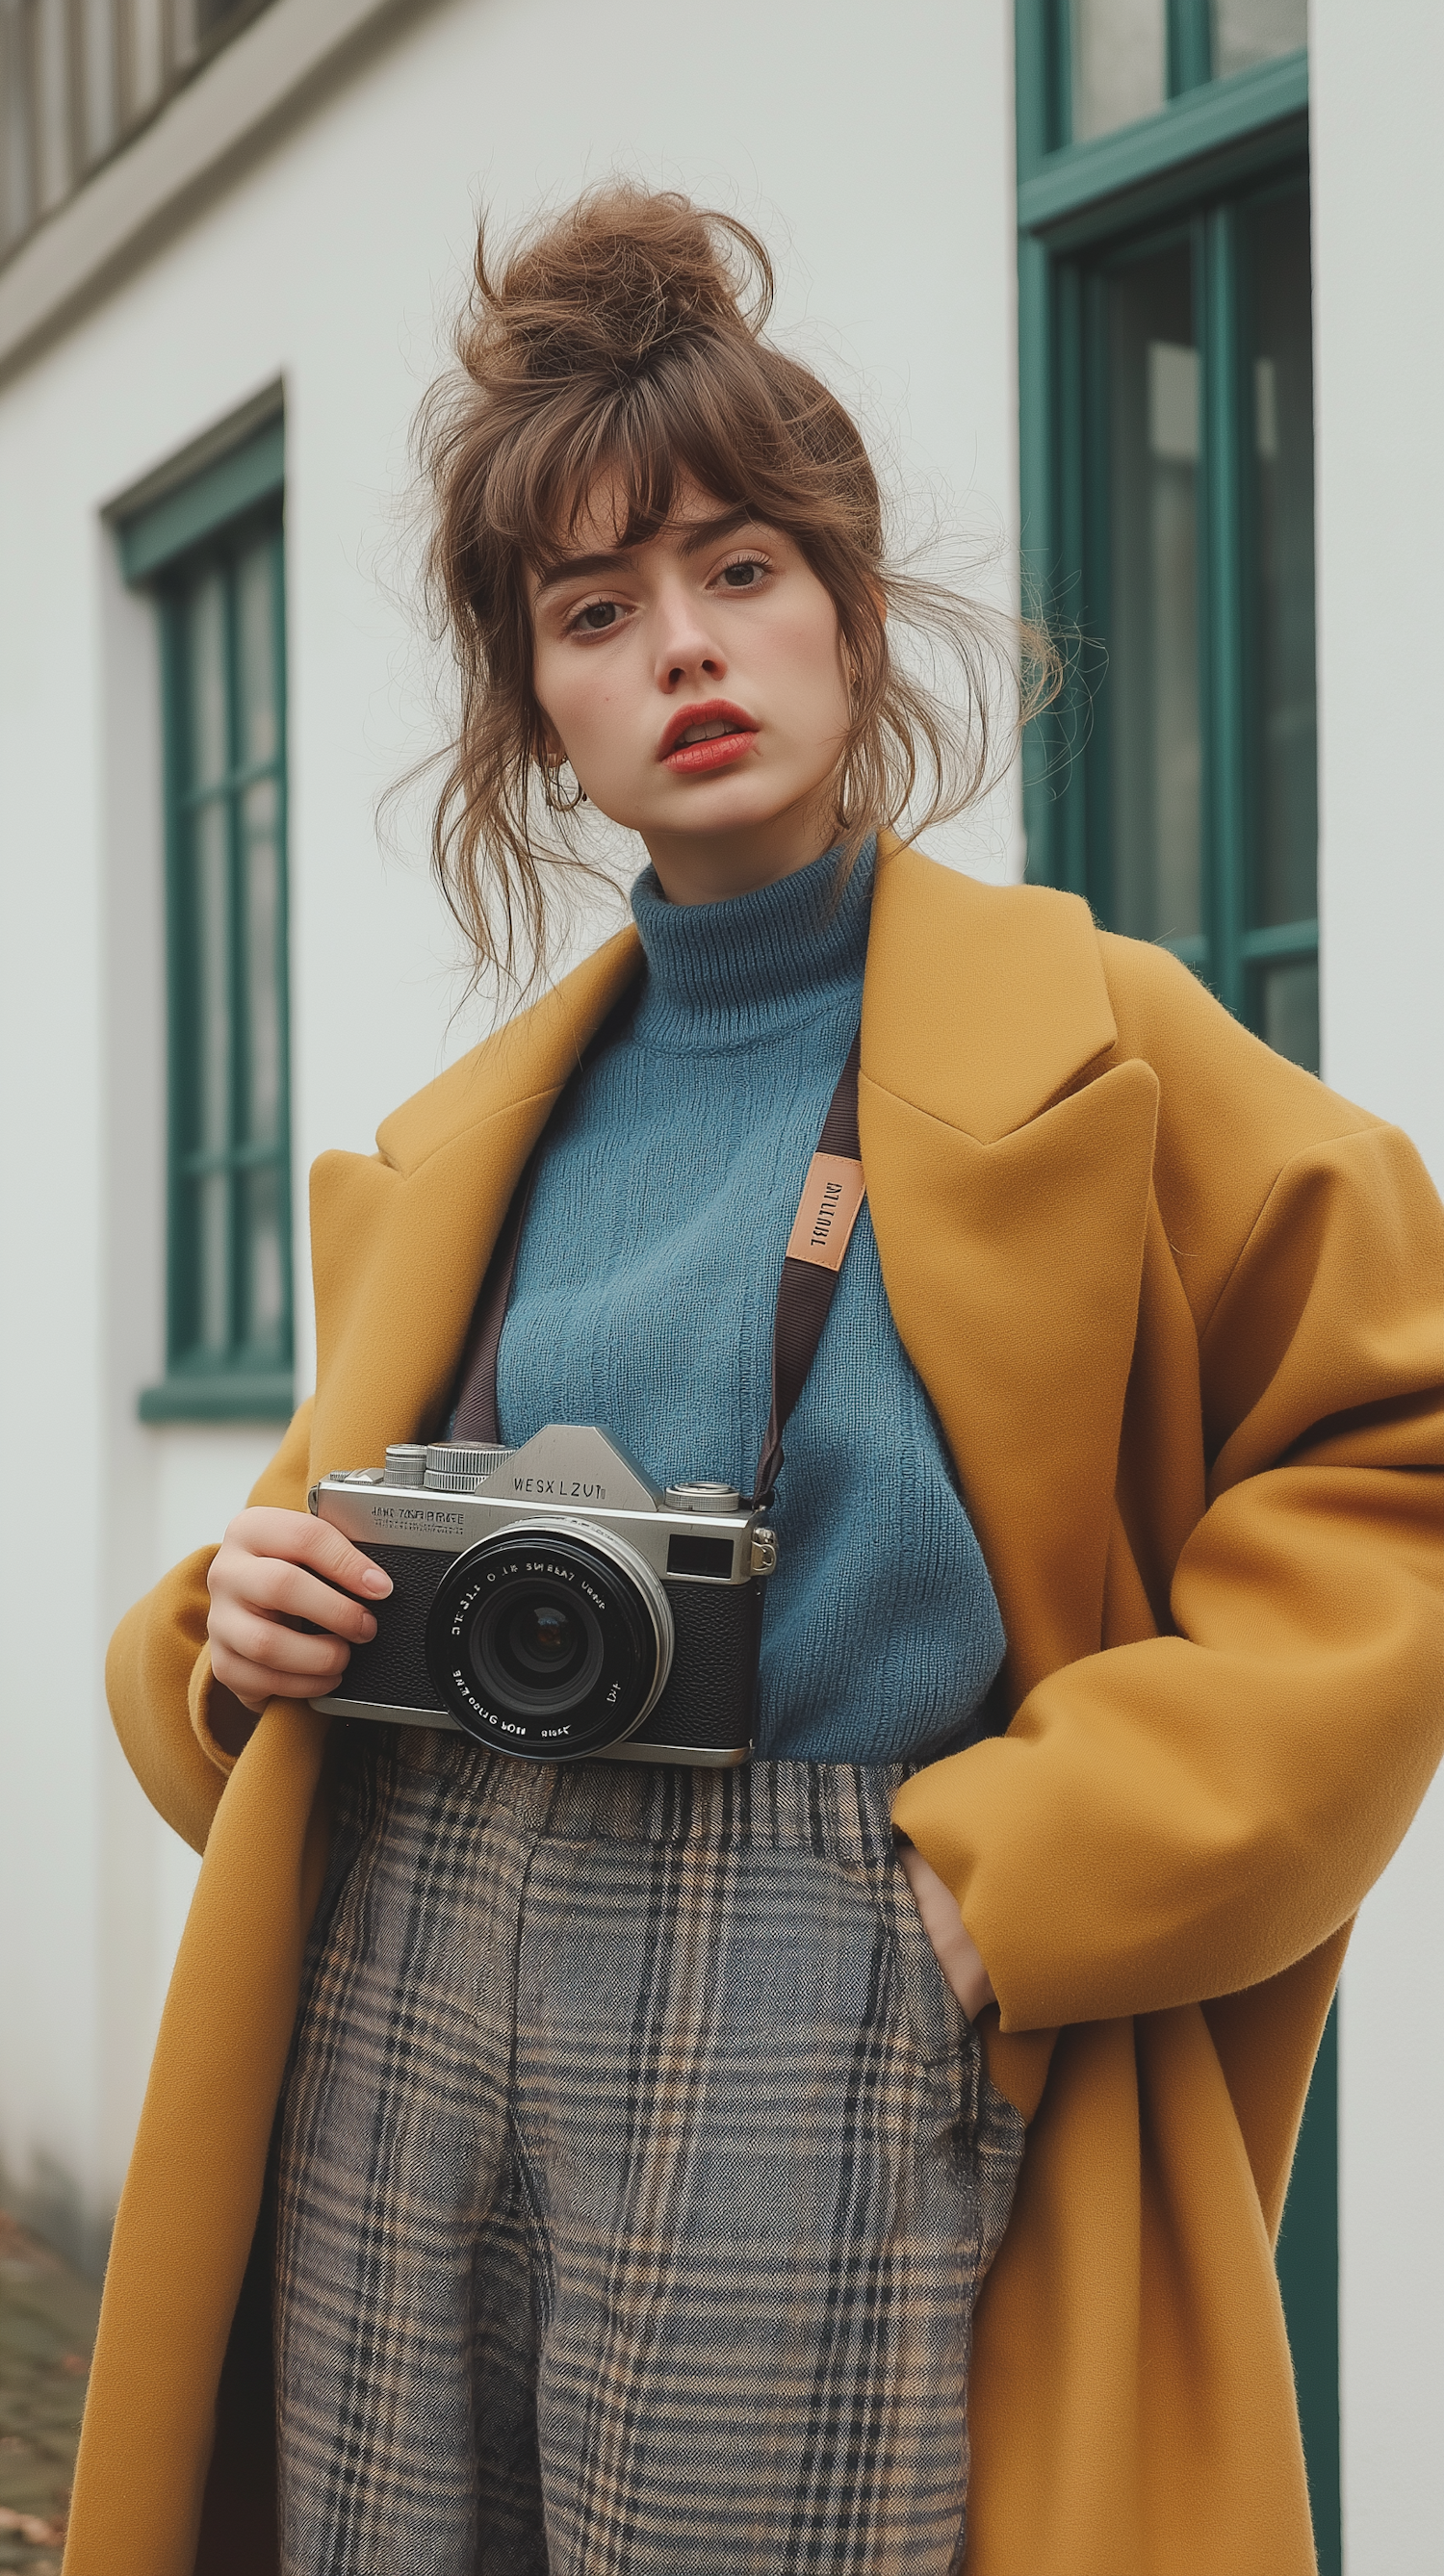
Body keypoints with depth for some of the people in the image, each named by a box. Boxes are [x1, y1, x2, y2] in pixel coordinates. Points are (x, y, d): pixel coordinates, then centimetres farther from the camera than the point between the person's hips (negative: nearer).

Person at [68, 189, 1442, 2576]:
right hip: (393, 2016, 5)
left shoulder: (1091, 1049, -1)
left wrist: (1051, 1853, -10)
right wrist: (241, 1634, 0)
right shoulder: (458, 1143, 13)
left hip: (820, 2045, -4)